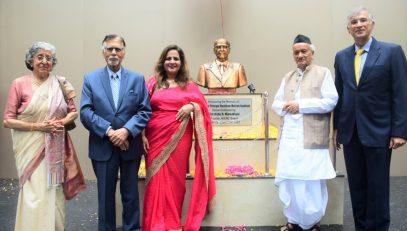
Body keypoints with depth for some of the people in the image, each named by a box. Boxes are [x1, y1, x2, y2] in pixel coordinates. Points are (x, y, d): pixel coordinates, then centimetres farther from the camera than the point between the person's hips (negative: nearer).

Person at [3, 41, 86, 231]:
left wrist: (61, 122, -10)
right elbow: (8, 120, -5)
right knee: (35, 197, -3)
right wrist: (38, 126, -16)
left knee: (54, 195, 11)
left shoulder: (60, 83, 4)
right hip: (31, 148, -3)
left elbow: (73, 112, 10)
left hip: (56, 149, 3)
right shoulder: (19, 84, -4)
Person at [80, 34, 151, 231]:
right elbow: (85, 112, -5)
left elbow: (145, 111, -3)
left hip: (130, 146, 1)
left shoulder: (137, 79, 5)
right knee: (105, 195, 11)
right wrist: (109, 131, -17)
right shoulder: (90, 79, 4)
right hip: (102, 147, 0)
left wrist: (126, 130, -17)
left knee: (130, 194, 12)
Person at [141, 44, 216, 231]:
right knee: (158, 179, 1)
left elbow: (203, 105, 8)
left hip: (180, 137, 1)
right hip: (156, 136, 0)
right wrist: (142, 134, -6)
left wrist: (191, 106, -13)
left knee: (175, 178, 6)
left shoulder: (188, 85, 9)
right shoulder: (153, 83, 6)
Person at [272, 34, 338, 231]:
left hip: (311, 139, -5)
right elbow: (276, 104, 16)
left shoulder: (323, 73, 4)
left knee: (311, 183, 1)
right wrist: (285, 106, -7)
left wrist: (300, 105, -11)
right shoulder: (287, 77, 19)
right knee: (288, 181, 8)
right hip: (289, 138, 5)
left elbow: (330, 102, -8)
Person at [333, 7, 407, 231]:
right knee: (356, 186, 12)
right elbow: (339, 94, 10)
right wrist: (337, 128, 9)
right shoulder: (341, 57, 8)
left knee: (377, 187, 5)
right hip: (350, 132, 4)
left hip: (378, 131, -3)